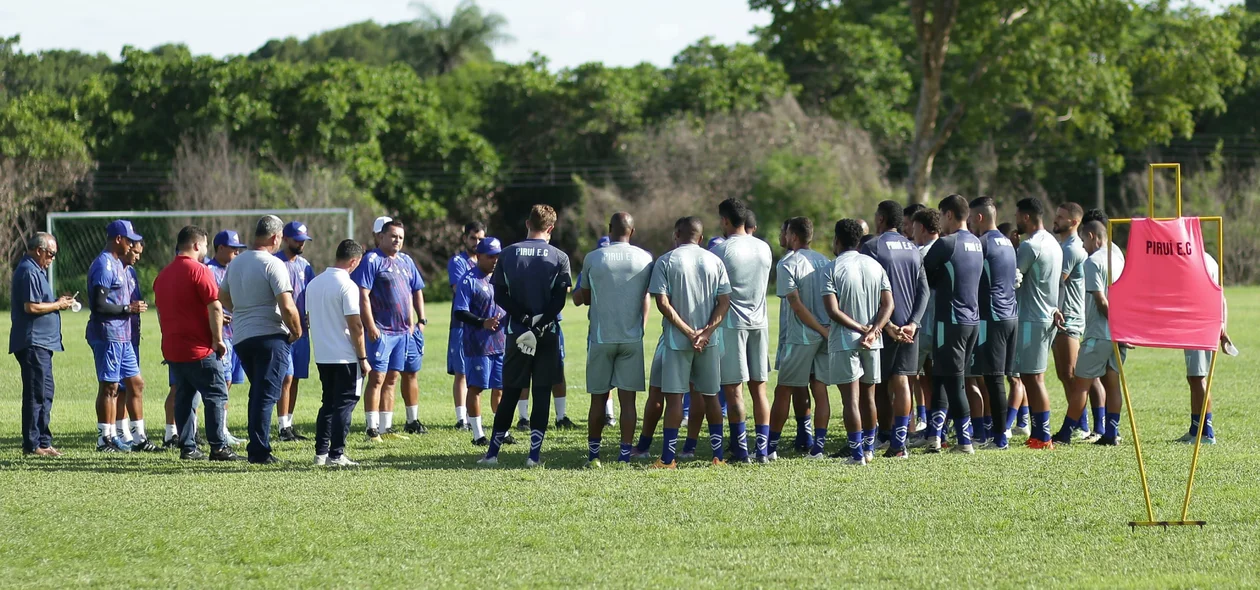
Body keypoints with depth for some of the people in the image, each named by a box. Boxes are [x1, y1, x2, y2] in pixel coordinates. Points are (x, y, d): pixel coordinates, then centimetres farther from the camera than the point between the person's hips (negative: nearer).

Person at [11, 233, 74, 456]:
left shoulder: (35, 270, 19)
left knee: (45, 391, 14)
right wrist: (58, 305, -10)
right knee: (37, 394, -8)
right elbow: (31, 307, -22)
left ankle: (42, 441, 19)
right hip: (33, 343, -11)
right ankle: (32, 444, -6)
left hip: (41, 343, 11)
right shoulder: (29, 272, -14)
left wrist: (58, 302, 11)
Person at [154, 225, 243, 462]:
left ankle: (187, 447, 9)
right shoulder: (199, 271, -11)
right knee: (215, 395, -3)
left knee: (184, 397, 11)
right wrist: (218, 339, -10)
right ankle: (218, 447, -7)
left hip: (172, 349, 8)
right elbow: (215, 307, -17)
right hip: (199, 349, -8)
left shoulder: (163, 274, 14)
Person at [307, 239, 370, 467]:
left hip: (322, 355, 7)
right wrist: (363, 358, -10)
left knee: (328, 403, 16)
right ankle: (336, 454, -4)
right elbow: (355, 326, -16)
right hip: (345, 356, -7)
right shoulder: (347, 286, -14)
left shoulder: (314, 284, 8)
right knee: (344, 404, -1)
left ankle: (321, 452, 14)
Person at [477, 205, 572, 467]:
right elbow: (560, 298, -10)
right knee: (542, 394, 4)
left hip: (517, 333, 2)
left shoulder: (508, 254, 2)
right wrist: (540, 324, -11)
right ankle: (535, 453, 0)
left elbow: (500, 295, -4)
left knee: (510, 394, 10)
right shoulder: (559, 257, -2)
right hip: (548, 334, -1)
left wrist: (524, 319, -8)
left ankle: (492, 452, 11)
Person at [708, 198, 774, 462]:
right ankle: (762, 448, 7)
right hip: (759, 322, 5)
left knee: (733, 390, -1)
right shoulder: (764, 248, 6)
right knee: (759, 388, 9)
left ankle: (741, 450, -3)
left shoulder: (721, 250, -11)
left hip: (731, 324, -5)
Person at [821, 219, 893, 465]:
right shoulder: (875, 266, 7)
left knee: (851, 398, -4)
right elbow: (888, 304, 0)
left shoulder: (833, 269, -8)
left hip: (844, 342, -5)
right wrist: (873, 331, -10)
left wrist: (860, 328, -12)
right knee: (868, 396, 15)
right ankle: (869, 448, 22)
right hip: (872, 343, 5)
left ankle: (856, 453, -9)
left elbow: (833, 310, -17)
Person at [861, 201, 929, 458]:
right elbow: (924, 290, 5)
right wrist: (913, 323, -3)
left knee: (880, 383, 9)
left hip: (885, 324, -5)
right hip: (909, 325, 5)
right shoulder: (913, 249, 12)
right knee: (901, 381, 4)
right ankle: (899, 441, -2)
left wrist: (886, 324, -14)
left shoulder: (872, 247, -6)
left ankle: (886, 434, 18)